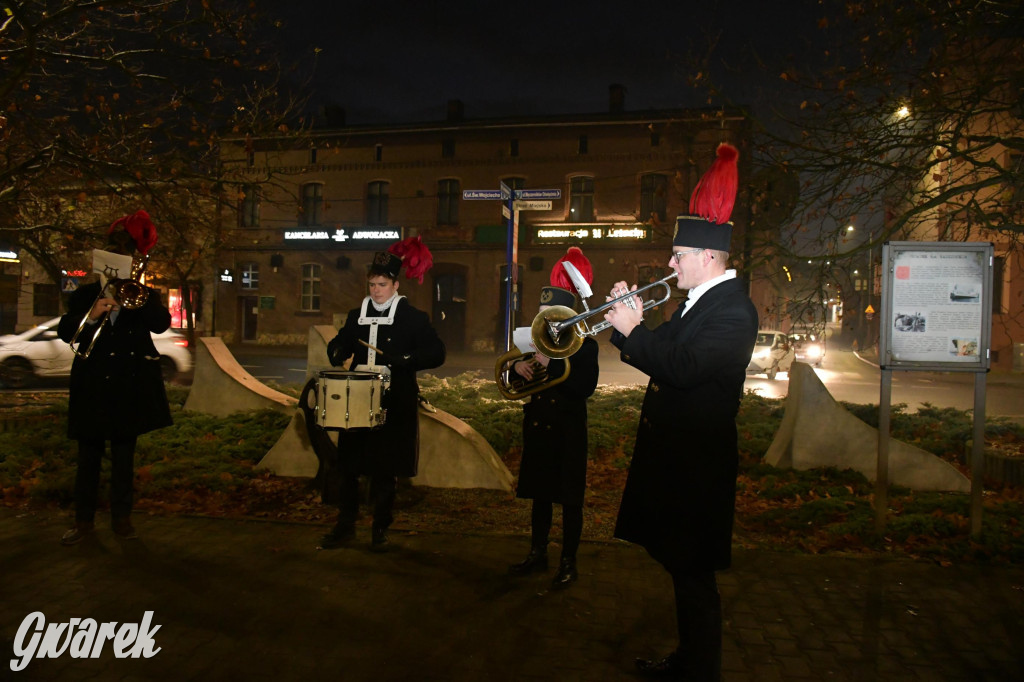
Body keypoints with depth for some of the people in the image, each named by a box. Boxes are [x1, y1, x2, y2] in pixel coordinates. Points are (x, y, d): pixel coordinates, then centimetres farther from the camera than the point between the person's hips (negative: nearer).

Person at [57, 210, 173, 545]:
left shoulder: (143, 295, 7)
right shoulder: (84, 294, 8)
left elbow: (161, 324, -11)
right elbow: (64, 332, -3)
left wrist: (137, 293, -20)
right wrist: (91, 316, -20)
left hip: (129, 385, -1)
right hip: (92, 384, 1)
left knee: (124, 455, 7)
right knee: (88, 456, 6)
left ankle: (121, 517, 16)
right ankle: (83, 520, 15)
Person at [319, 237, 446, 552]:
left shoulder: (412, 318, -3)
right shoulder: (357, 315, 10)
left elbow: (436, 353, -7)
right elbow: (341, 343, 22)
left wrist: (404, 360, -22)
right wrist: (337, 352, -2)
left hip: (393, 405, -4)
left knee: (385, 469, 5)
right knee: (347, 464, 5)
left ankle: (380, 530, 20)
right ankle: (345, 526, 21)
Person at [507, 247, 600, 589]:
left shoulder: (584, 345, -8)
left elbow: (586, 388, -20)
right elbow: (518, 380, 11)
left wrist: (551, 365, -27)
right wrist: (518, 366, -12)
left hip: (568, 432, -5)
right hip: (537, 427, 6)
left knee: (569, 499, 5)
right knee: (540, 494, 16)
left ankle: (568, 563, 17)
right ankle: (537, 554, 30)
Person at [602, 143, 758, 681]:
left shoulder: (733, 309, -18)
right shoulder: (698, 302, 13)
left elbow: (683, 368, -29)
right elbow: (661, 358, 14)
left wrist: (633, 330, -20)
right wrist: (627, 322, 1)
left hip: (696, 464, -10)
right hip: (673, 454, 10)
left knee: (693, 573, 2)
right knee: (680, 567, 21)